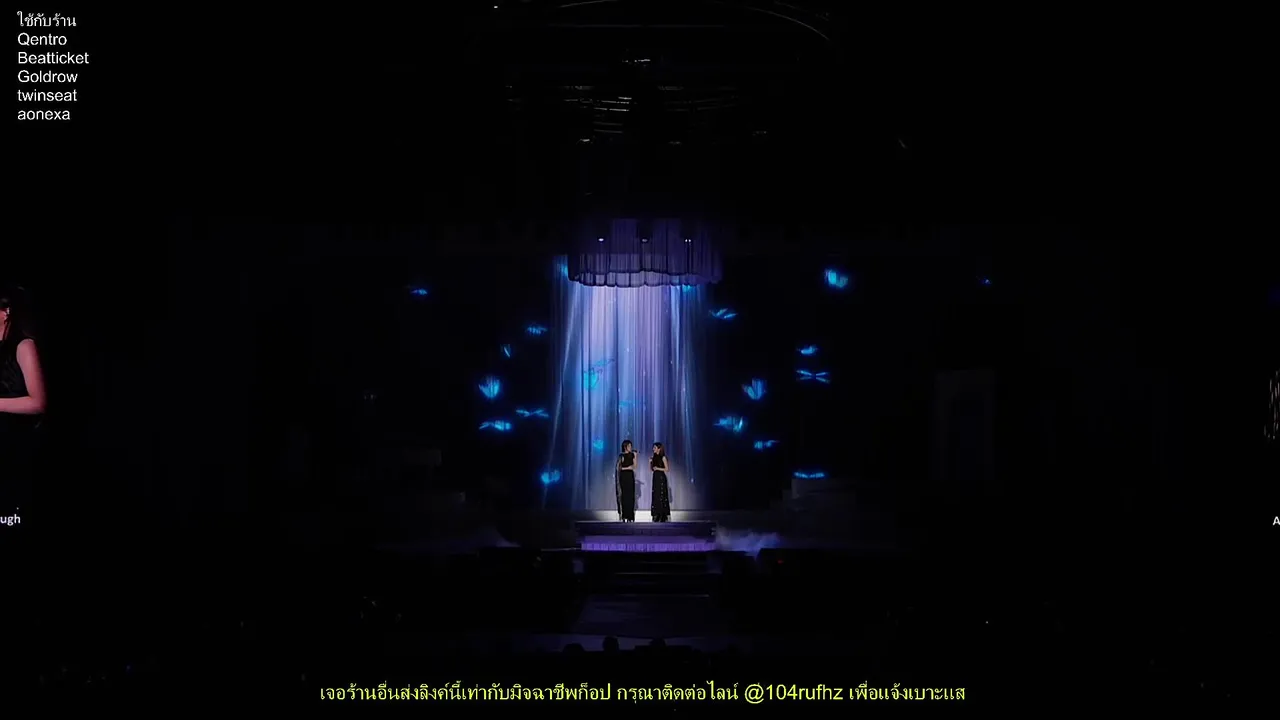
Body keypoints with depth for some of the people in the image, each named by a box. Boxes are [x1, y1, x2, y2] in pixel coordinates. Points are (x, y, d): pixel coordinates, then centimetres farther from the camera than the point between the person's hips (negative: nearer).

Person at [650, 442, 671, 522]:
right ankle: (657, 515, 8)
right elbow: (651, 469, 13)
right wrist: (650, 462, -2)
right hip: (655, 477, 7)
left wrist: (658, 468, -17)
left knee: (662, 496, -5)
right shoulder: (654, 457, 11)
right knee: (655, 496, 4)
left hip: (661, 477, -7)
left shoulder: (663, 457, -7)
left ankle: (663, 516, -1)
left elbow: (667, 469, -9)